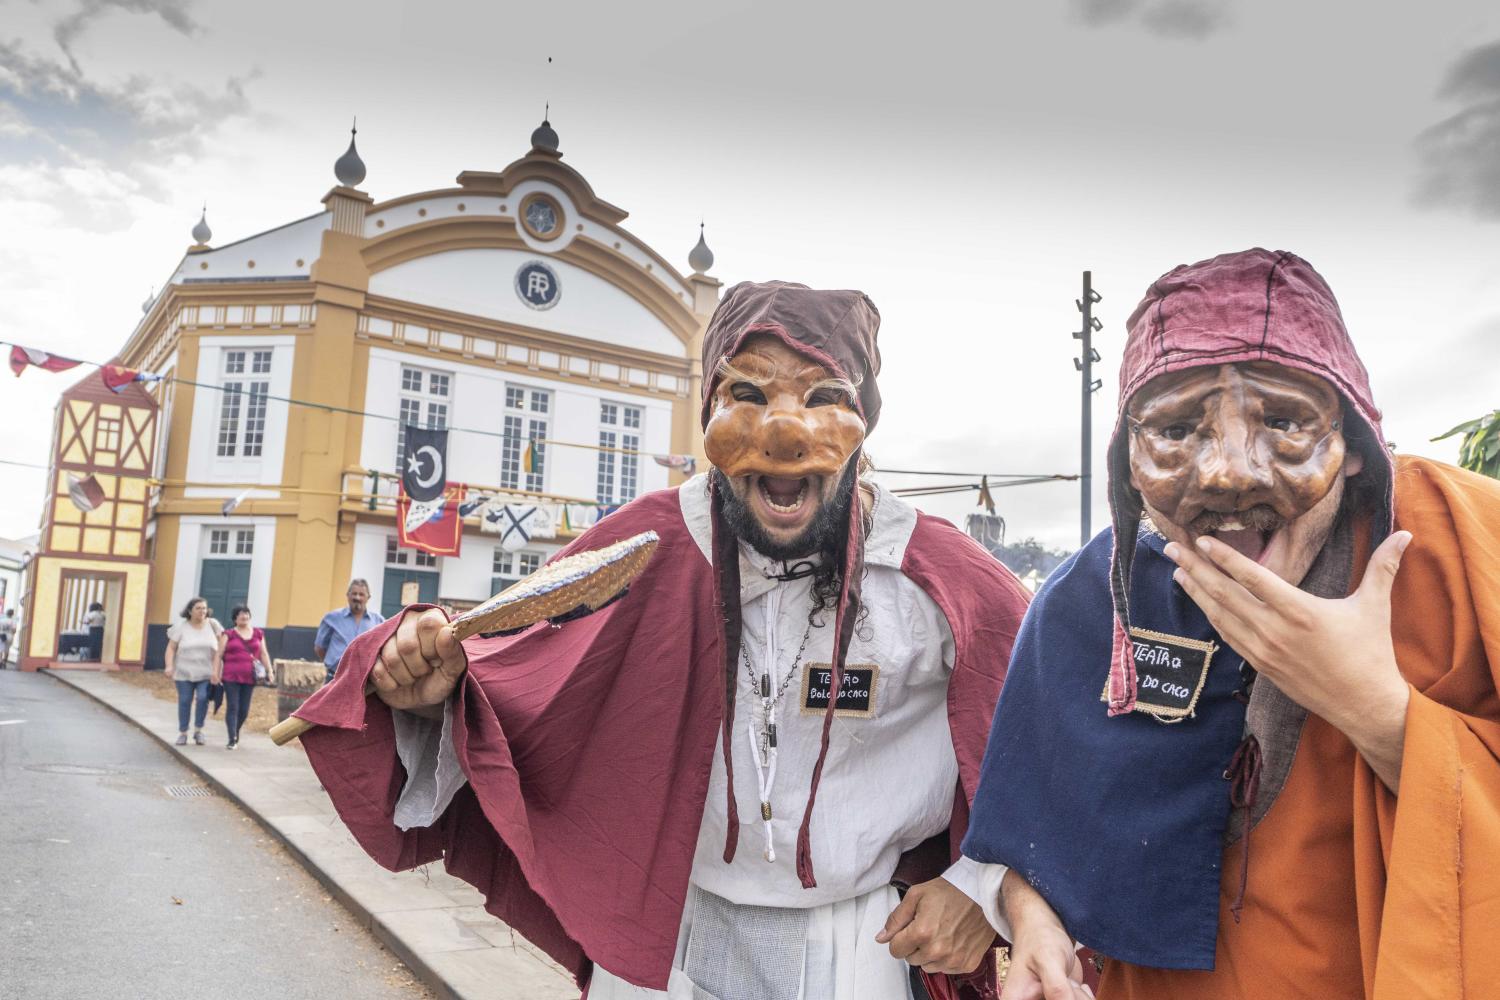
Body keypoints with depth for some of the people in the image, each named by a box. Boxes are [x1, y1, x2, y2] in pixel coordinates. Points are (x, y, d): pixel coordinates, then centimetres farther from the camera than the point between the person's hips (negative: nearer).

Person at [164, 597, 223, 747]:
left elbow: (217, 650, 3)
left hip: (206, 673, 0)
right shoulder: (181, 627, 2)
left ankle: (198, 730, 4)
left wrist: (215, 670, -3)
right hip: (184, 672, 0)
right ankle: (182, 733, 16)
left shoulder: (212, 625, 2)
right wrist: (169, 666, -12)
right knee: (184, 701, 3)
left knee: (203, 698, -13)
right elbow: (171, 648, 1)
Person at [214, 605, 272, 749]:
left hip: (249, 677, 3)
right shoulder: (228, 634, 3)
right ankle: (232, 739, -5)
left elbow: (263, 654, 12)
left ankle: (235, 732, 30)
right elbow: (219, 655, 0)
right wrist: (216, 672, -9)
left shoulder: (258, 634, 11)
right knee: (233, 707, -6)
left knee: (244, 710, 7)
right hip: (231, 677, -3)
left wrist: (269, 670, 2)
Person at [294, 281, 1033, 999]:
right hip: (665, 939, 2)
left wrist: (984, 885, -11)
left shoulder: (945, 583, -16)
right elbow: (523, 690, -7)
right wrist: (439, 693, -29)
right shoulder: (644, 552, -13)